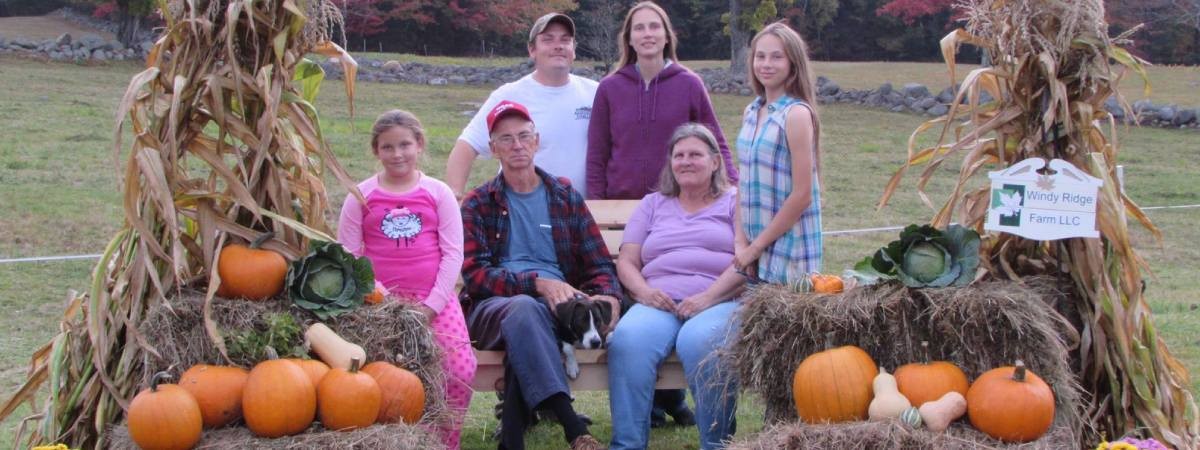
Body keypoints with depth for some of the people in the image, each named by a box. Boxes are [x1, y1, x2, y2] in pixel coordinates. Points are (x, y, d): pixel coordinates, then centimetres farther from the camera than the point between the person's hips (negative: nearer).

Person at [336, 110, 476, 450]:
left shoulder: (438, 193, 8)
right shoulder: (361, 196, 7)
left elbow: (453, 253, 2)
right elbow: (347, 256, 2)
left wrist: (431, 306, -8)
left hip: (435, 300, 0)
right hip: (382, 303, 0)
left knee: (461, 370, -16)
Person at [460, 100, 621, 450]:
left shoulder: (566, 197, 20)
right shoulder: (478, 205, 15)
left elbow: (599, 265, 15)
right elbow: (475, 274, 1)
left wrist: (608, 296, -9)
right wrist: (537, 283, -14)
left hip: (558, 304, 1)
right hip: (494, 305, -1)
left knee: (526, 315, -37)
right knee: (524, 308, -38)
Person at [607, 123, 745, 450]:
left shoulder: (734, 202, 18)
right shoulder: (653, 205, 28)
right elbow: (626, 261, 17)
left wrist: (708, 297, -13)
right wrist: (643, 291, -6)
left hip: (719, 301, -2)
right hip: (659, 303, 3)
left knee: (700, 341, -38)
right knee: (628, 338, -32)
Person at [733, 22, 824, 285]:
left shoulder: (796, 114, -11)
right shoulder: (752, 113, 8)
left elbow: (802, 195, -15)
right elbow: (744, 184, 9)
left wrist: (756, 247, -12)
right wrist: (741, 242, -2)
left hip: (787, 250, -6)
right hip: (754, 248, 6)